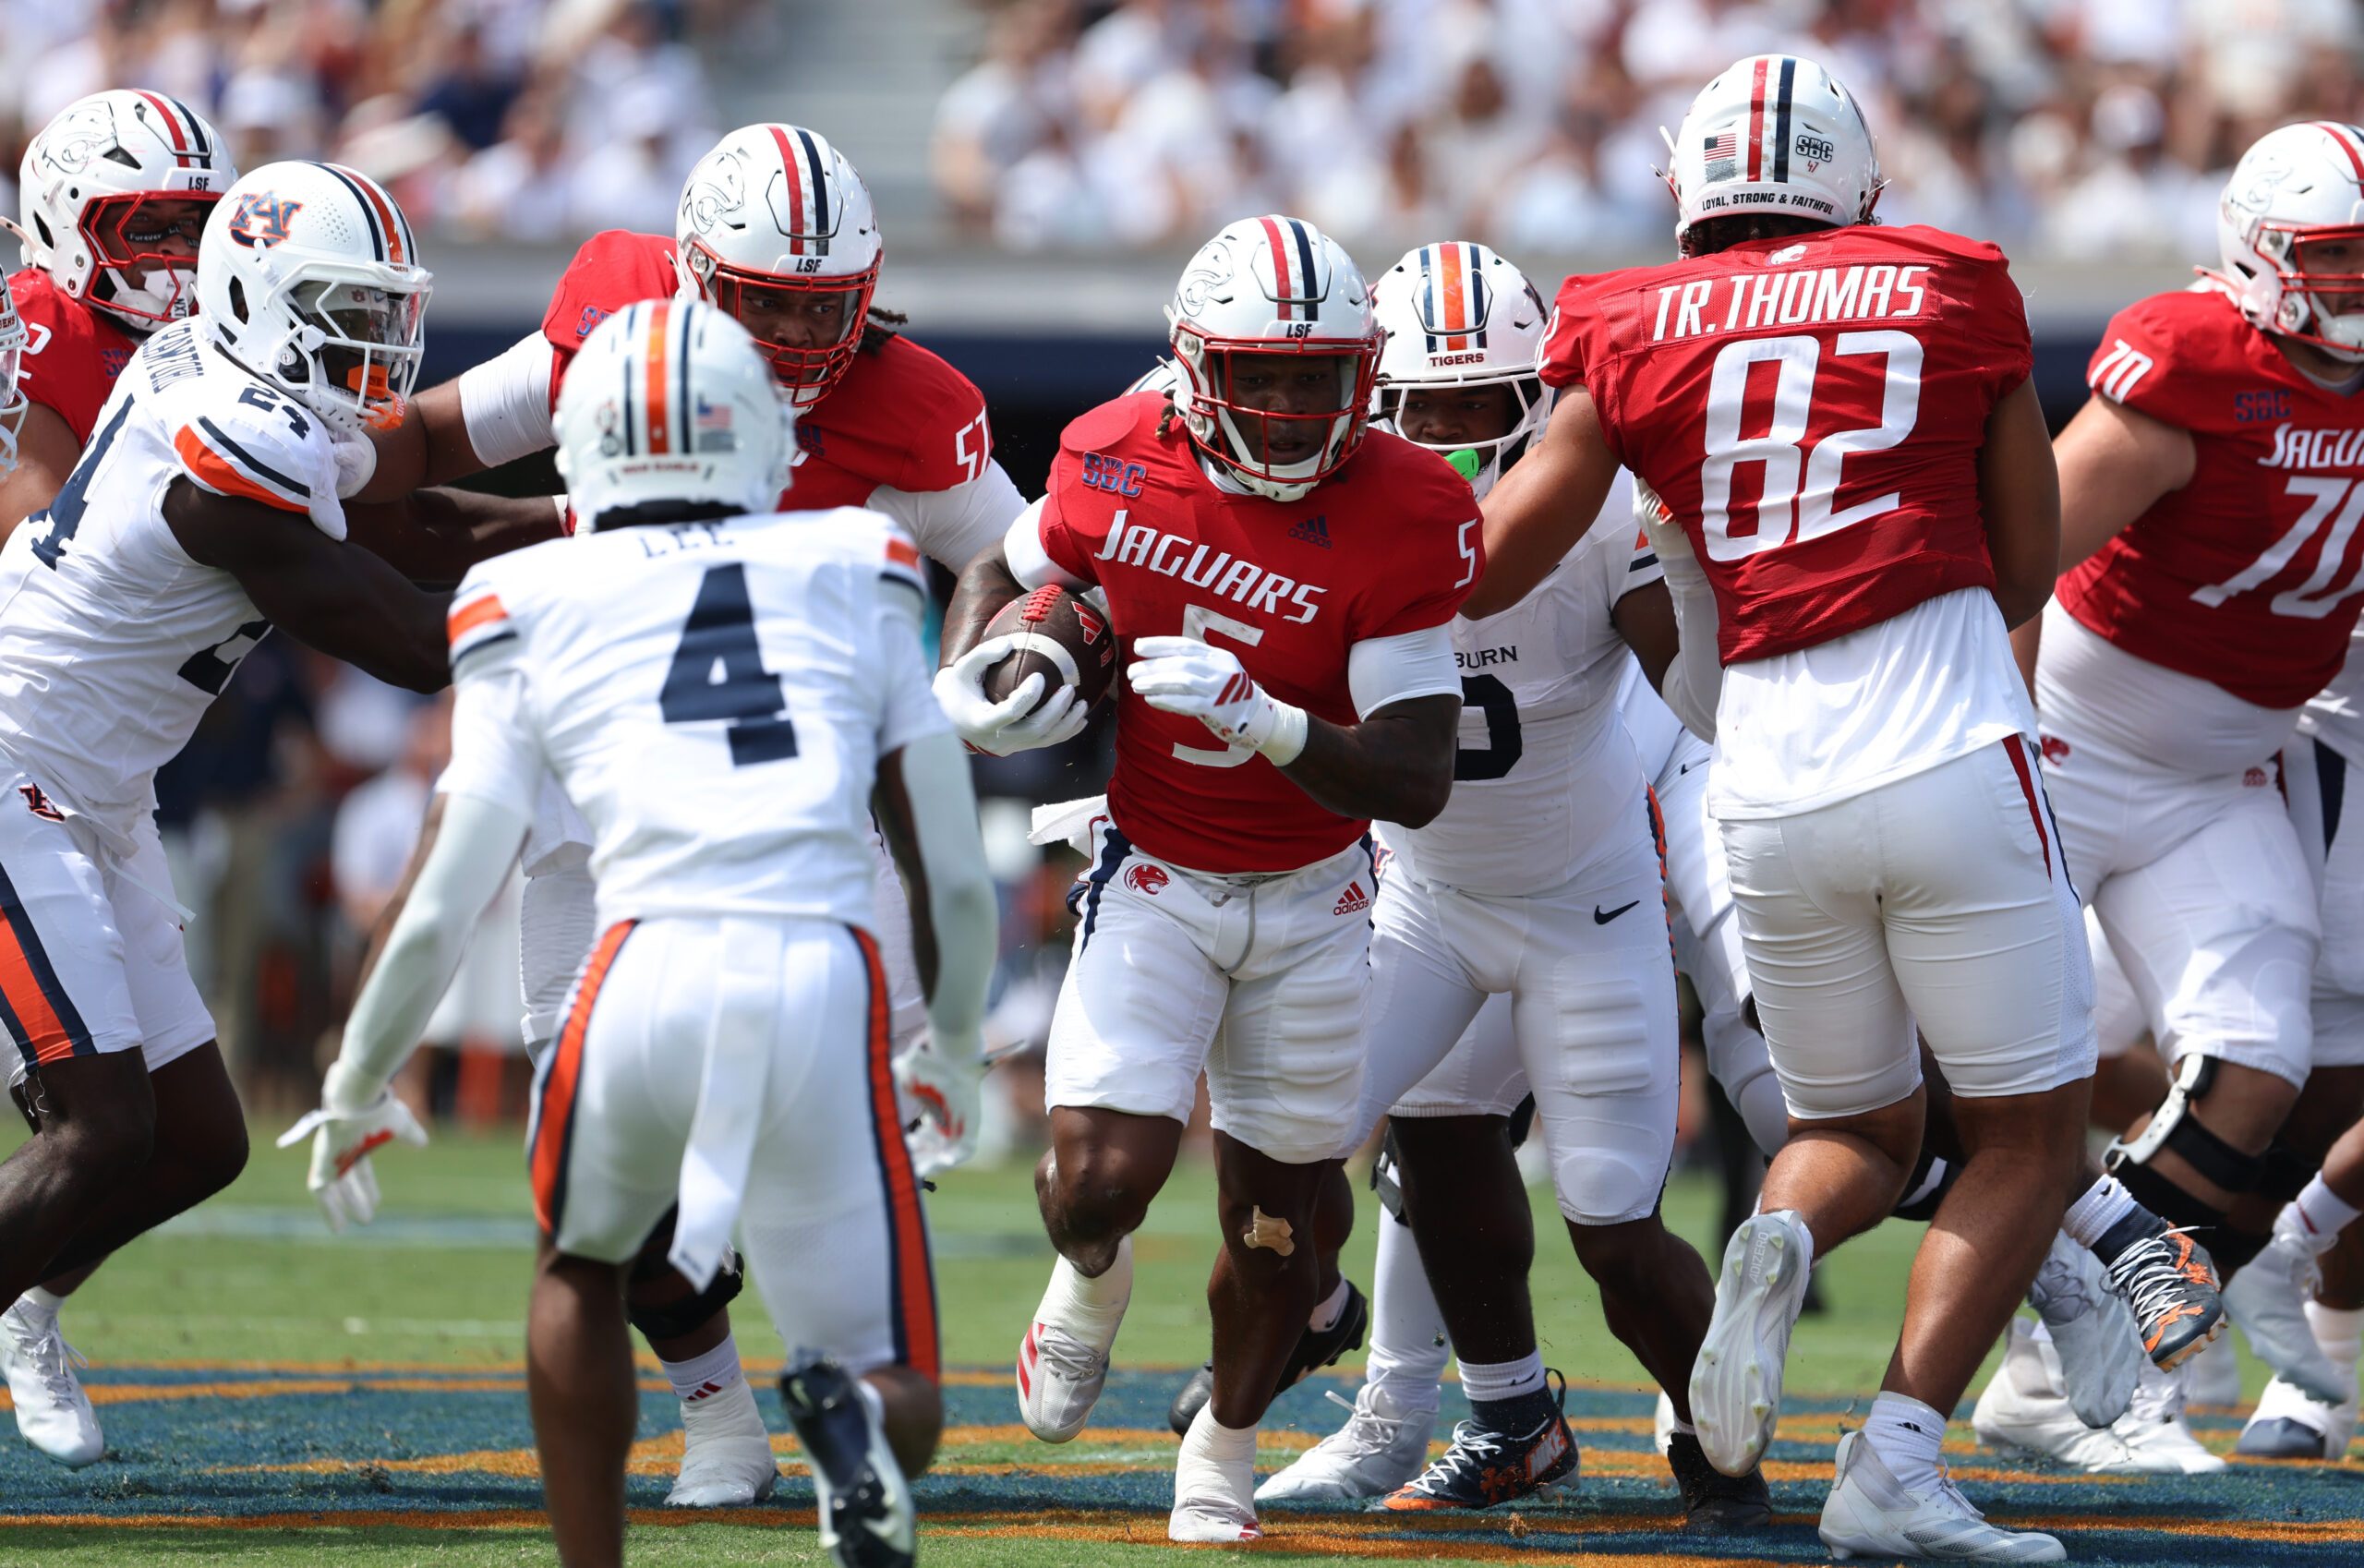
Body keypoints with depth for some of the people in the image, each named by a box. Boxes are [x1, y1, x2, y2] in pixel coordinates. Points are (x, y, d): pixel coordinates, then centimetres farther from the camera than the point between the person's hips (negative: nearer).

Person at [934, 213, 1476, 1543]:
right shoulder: (1120, 466, -13)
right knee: (1105, 1173, -18)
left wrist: (1265, 724, -37)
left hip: (1312, 895, 0)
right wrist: (972, 684, -11)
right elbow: (1005, 573, 11)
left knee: (1276, 1211, 8)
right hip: (1153, 876, 0)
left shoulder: (1404, 521, -19)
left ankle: (1225, 1445, 38)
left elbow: (1417, 780, -22)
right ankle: (1093, 1279, 21)